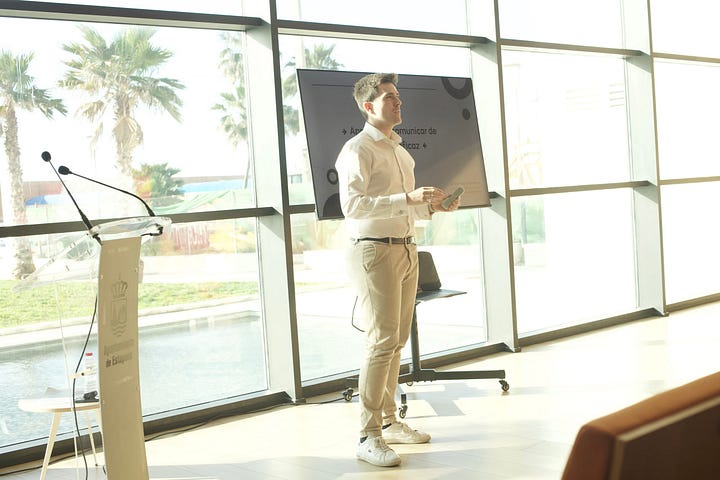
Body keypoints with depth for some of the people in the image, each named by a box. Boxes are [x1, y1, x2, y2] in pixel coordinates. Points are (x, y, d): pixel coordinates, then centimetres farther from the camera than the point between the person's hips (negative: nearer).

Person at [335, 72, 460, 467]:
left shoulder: (400, 150, 21)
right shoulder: (358, 150, -8)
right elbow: (352, 205, -21)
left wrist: (432, 206, 8)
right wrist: (408, 199, -26)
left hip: (406, 249, 9)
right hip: (375, 252, -8)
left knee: (396, 341, 11)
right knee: (382, 342, -11)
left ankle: (389, 422, 21)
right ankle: (368, 437, -5)